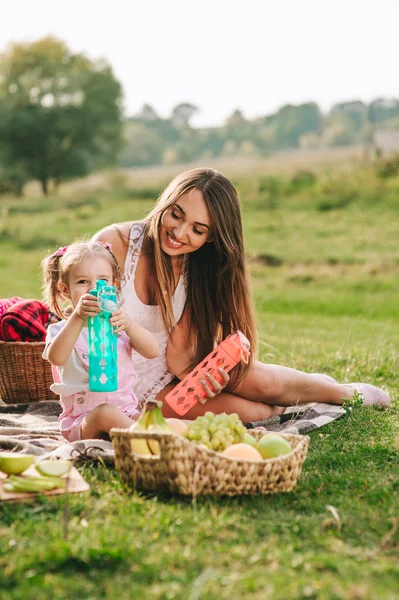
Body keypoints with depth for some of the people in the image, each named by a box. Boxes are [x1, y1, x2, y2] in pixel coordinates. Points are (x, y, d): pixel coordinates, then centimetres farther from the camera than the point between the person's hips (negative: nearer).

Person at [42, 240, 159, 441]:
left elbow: (152, 351, -6)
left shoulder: (119, 324, 12)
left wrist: (129, 324, -26)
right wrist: (78, 318, -34)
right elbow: (56, 358, -22)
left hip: (127, 409, 3)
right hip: (82, 420, -3)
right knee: (106, 412, -35)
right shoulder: (60, 329, 2)